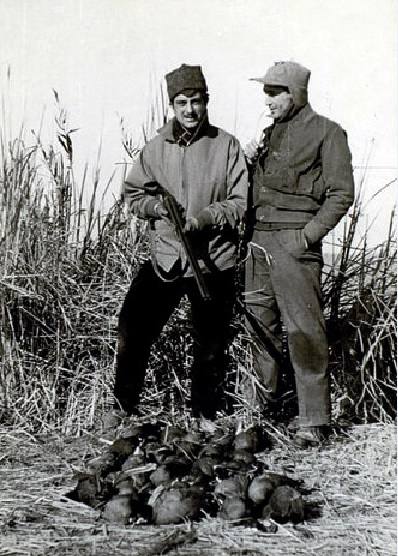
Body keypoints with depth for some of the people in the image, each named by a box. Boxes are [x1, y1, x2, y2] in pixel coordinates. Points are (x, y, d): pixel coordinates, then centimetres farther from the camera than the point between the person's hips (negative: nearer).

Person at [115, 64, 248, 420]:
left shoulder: (226, 146, -3)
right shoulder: (157, 147, 4)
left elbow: (241, 202, -4)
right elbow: (132, 194, 12)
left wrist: (205, 218, -19)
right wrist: (158, 206, -8)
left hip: (214, 261, -1)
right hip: (165, 258, 2)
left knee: (211, 348, 11)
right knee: (132, 331, -4)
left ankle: (204, 419, 29)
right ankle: (122, 411, 15)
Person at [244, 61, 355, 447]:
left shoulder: (326, 132, 1)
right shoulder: (269, 133, 21)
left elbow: (341, 194, -6)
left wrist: (308, 235, -14)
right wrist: (249, 163, 5)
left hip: (294, 242, -7)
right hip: (258, 239, 7)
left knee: (303, 331, -9)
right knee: (258, 325, 8)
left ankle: (314, 420, -4)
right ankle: (262, 403, 20)